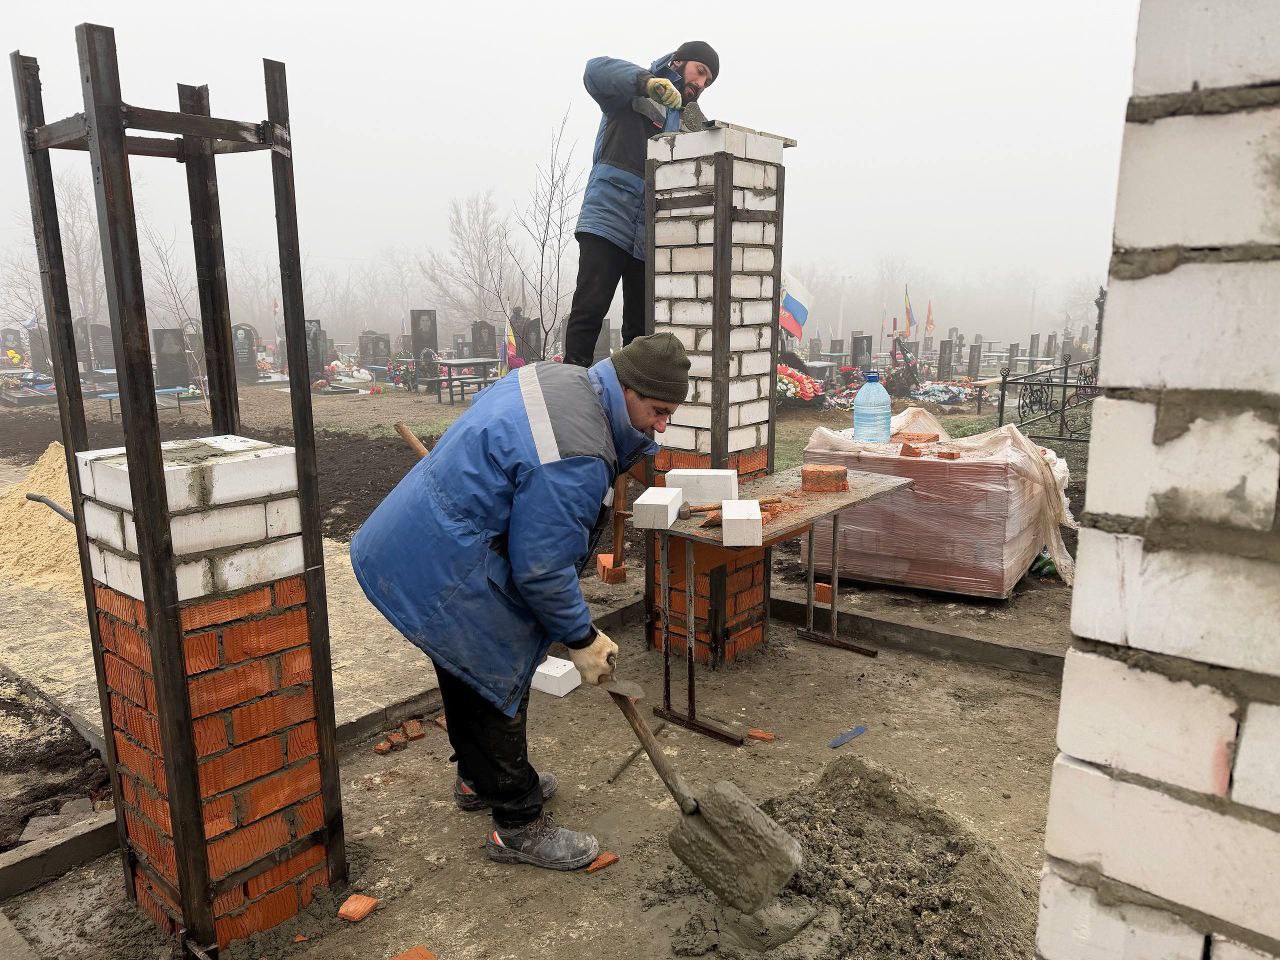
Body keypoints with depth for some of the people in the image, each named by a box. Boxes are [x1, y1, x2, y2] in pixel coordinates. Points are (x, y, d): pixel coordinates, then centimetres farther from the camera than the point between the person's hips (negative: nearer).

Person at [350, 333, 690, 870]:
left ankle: (477, 779, 46)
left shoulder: (561, 378, 3)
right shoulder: (574, 460, -29)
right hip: (446, 570, -11)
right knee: (500, 680, 1)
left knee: (466, 668, 25)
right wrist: (583, 640, -9)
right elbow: (541, 569, -23)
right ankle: (519, 826, 17)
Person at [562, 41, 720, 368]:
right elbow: (596, 71, -13)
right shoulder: (633, 95, 7)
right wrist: (646, 81, -27)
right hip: (607, 221, -6)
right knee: (590, 307, -14)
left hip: (650, 237, 6)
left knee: (642, 326, 6)